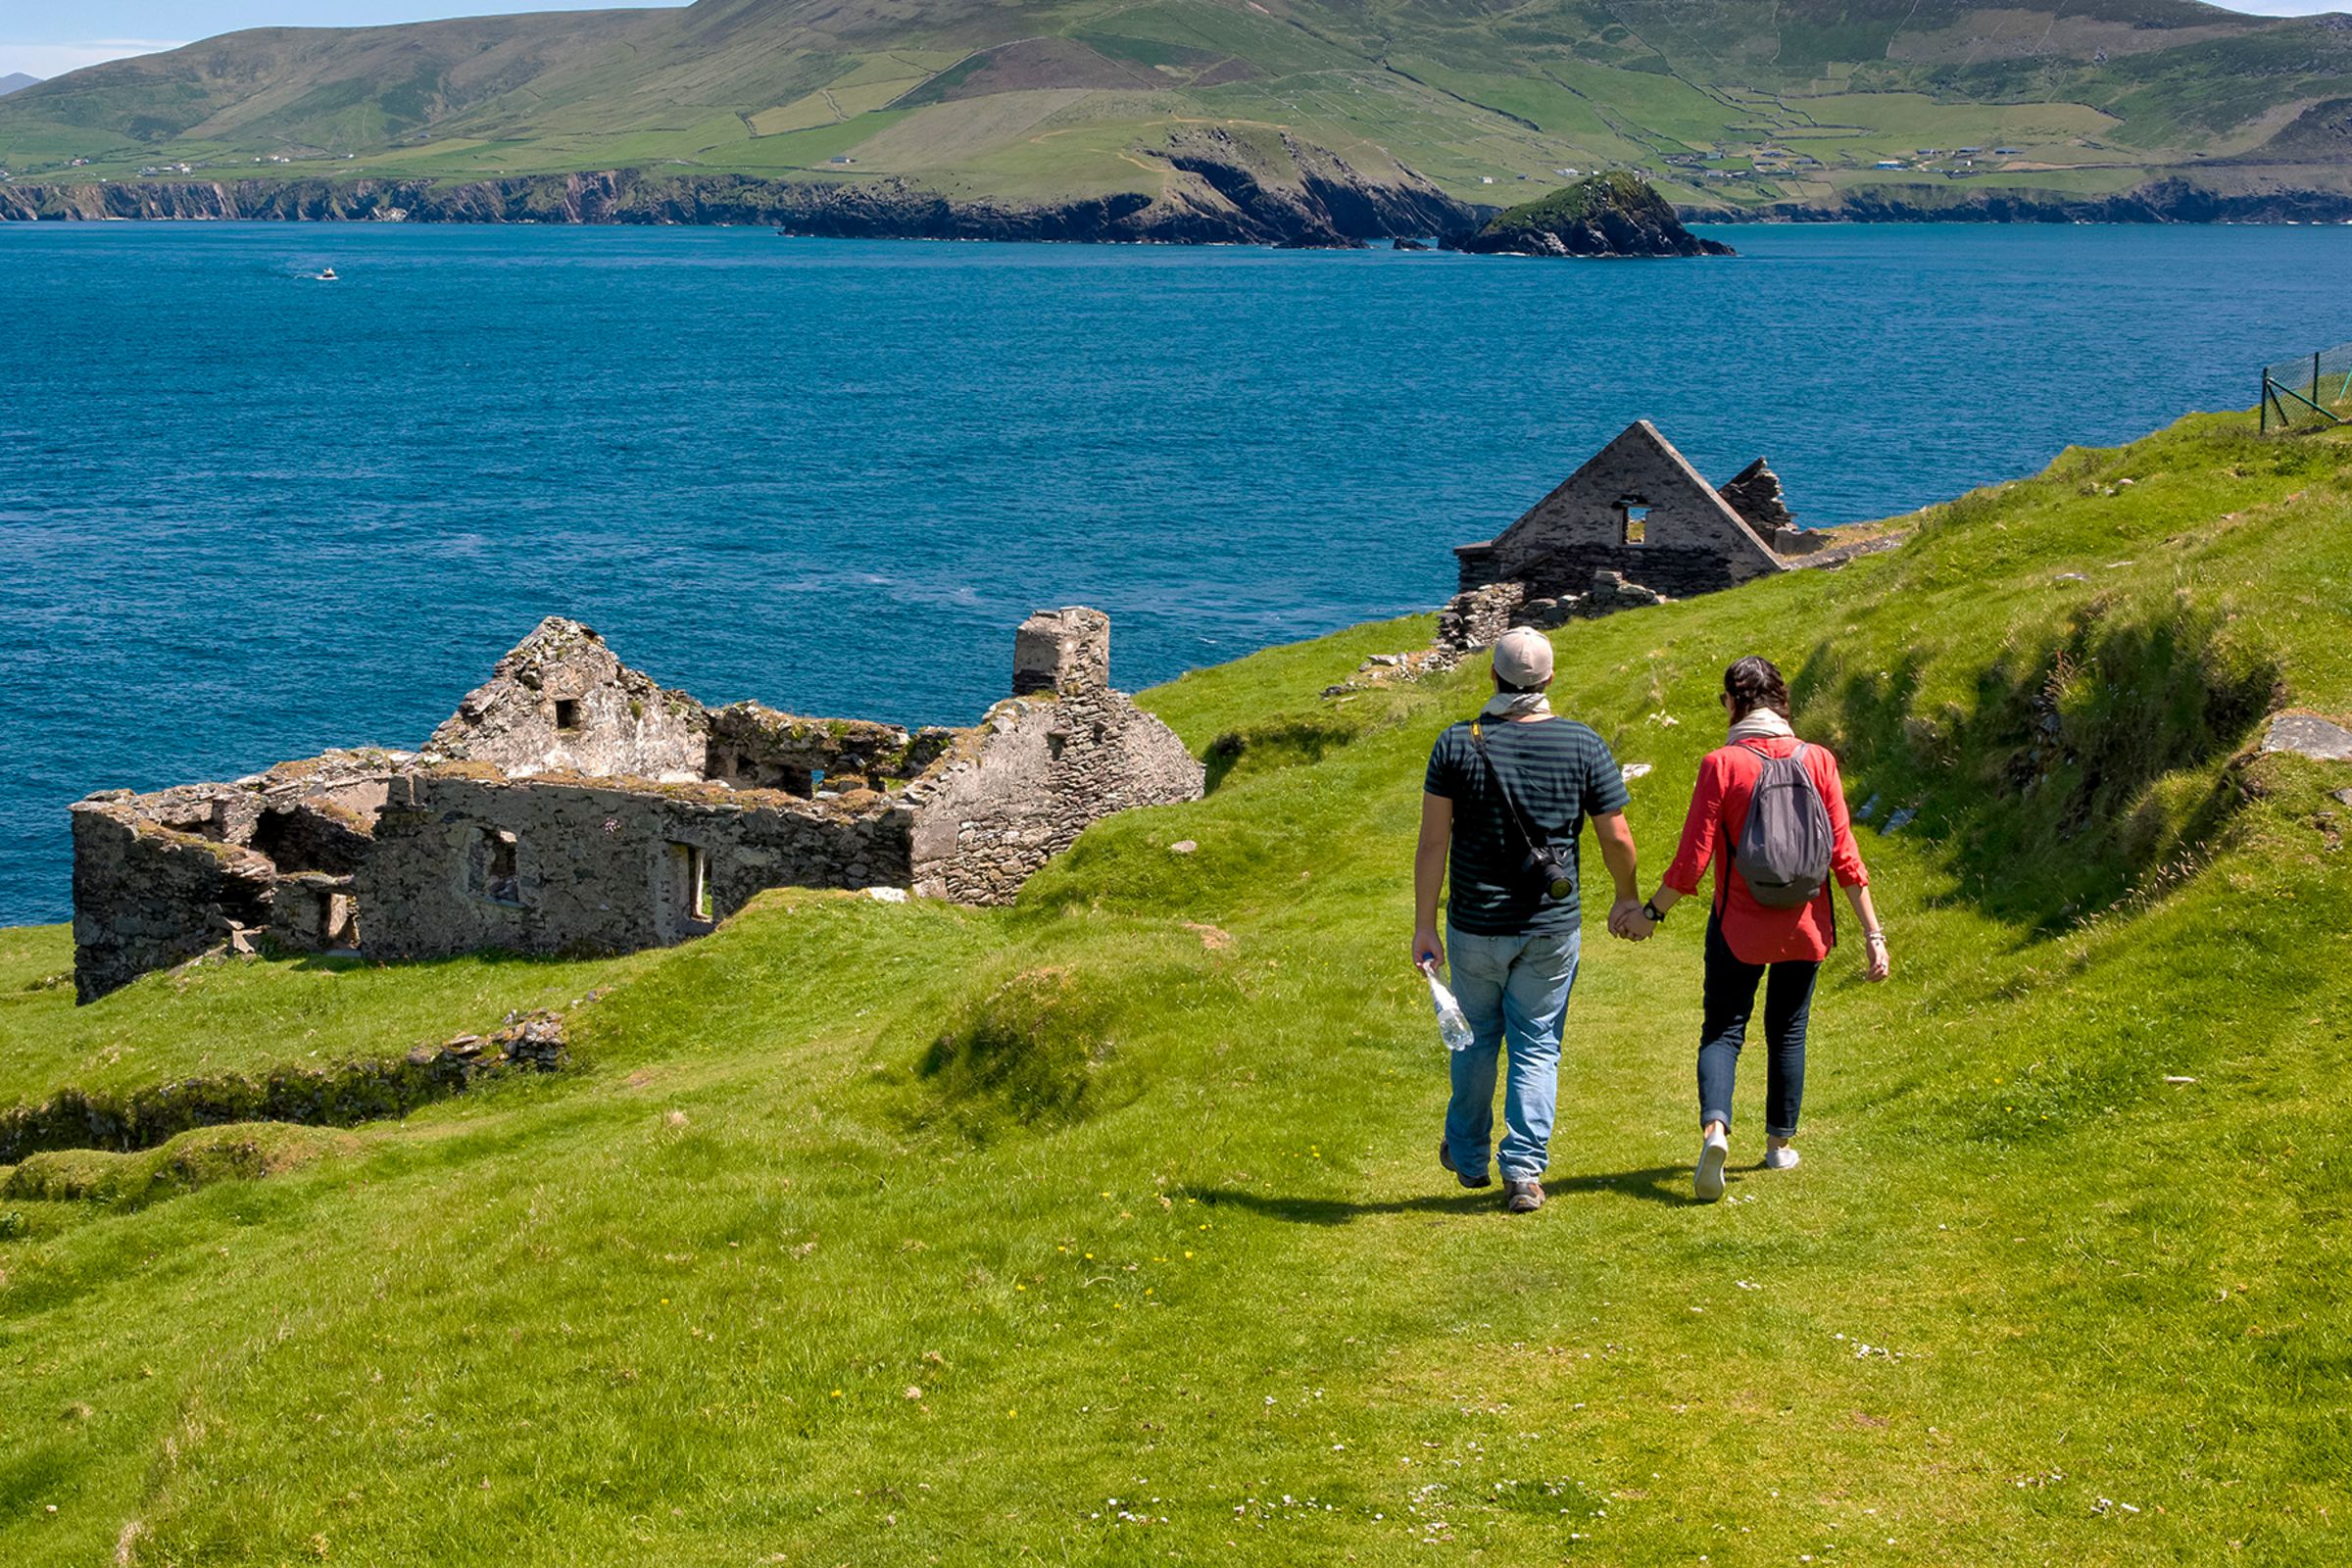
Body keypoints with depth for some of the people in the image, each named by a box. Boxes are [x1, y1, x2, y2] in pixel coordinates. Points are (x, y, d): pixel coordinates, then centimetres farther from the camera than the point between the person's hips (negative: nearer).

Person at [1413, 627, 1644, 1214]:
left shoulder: (1457, 744, -7)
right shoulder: (1584, 746, -6)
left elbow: (1433, 841, -8)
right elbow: (1617, 839, -2)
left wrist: (1423, 925, -3)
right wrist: (1627, 898, 16)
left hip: (1475, 928, 0)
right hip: (1552, 929, 0)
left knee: (1476, 1041, 18)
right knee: (1537, 1049, 8)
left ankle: (1469, 1157, 33)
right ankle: (1523, 1171, 1)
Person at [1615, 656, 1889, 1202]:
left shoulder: (1722, 764, -12)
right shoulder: (1817, 761, -4)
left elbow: (1693, 856, -12)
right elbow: (1843, 854, -4)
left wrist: (1651, 912, 1)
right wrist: (1872, 932, 0)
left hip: (1739, 927, -3)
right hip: (1804, 927, 3)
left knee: (1723, 1031, 3)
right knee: (1787, 1033, 18)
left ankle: (1715, 1128, -21)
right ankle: (1779, 1145, 27)